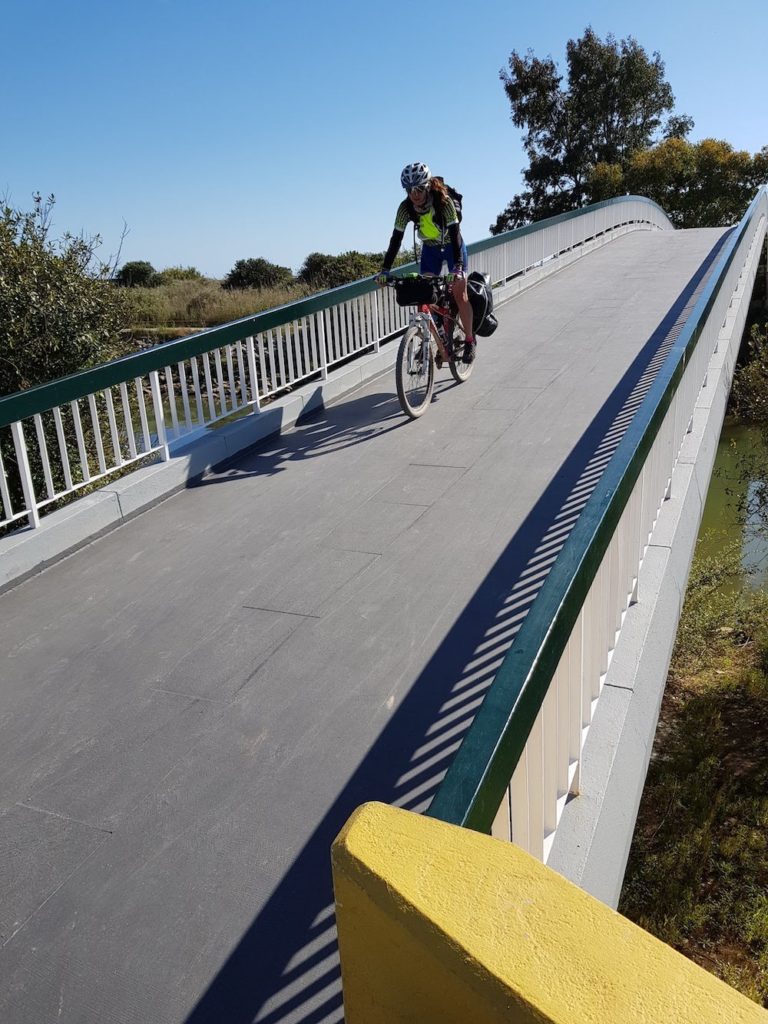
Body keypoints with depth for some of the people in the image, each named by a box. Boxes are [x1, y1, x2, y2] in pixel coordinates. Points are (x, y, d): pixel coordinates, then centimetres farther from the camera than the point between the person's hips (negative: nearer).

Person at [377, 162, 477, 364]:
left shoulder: (444, 201, -30)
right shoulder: (405, 207, -20)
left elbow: (455, 234, -35)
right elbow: (396, 239, -20)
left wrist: (458, 266, -46)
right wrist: (385, 270, -28)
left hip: (452, 247, -3)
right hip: (430, 249, 4)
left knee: (459, 294, -10)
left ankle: (470, 340, 4)